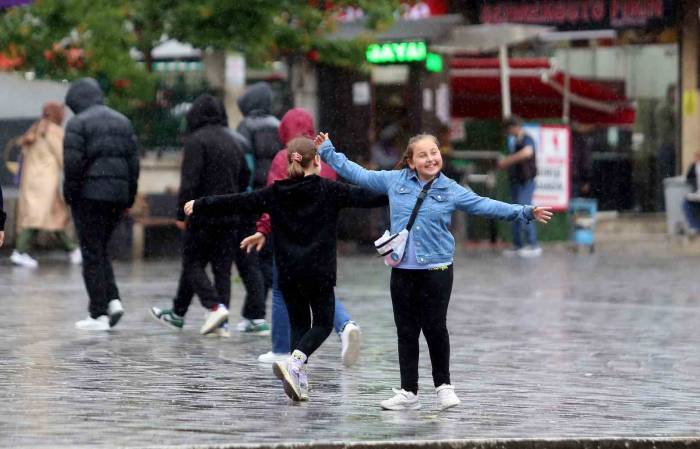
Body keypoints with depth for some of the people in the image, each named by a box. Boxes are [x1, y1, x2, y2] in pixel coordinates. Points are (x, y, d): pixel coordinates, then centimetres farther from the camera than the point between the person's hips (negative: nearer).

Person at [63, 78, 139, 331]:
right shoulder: (122, 122, 14)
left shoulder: (78, 123, -6)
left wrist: (69, 194, -5)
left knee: (92, 254, -1)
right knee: (100, 250, 18)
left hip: (90, 194, -6)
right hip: (118, 194, 6)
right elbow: (134, 161, 11)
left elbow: (73, 163, -14)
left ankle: (99, 314, -3)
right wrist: (129, 197, 13)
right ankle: (113, 300, 2)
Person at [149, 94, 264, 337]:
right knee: (222, 266, 7)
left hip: (204, 214, -7)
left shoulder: (197, 140, -10)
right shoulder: (232, 141, 14)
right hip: (230, 216, 7)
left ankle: (215, 307, -16)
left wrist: (182, 214, -14)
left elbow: (190, 180, -17)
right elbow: (244, 178, 20)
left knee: (193, 264, 1)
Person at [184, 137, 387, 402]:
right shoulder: (327, 190, -4)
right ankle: (294, 362, -18)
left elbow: (235, 203, 9)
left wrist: (199, 206, 21)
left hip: (288, 274, 3)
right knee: (323, 323, 6)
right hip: (319, 271, -3)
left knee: (299, 324, 14)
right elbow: (366, 197, -5)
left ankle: (300, 382, 3)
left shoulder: (275, 193, 4)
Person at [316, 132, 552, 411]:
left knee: (435, 328, -3)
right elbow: (359, 175, 14)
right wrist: (328, 152, 17)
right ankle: (408, 393, 12)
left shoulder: (451, 191, 1)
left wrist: (524, 212, -5)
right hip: (402, 270, 2)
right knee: (406, 331, 6)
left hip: (436, 270, -2)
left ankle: (443, 386, 14)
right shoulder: (394, 181, 5)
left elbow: (486, 206, 1)